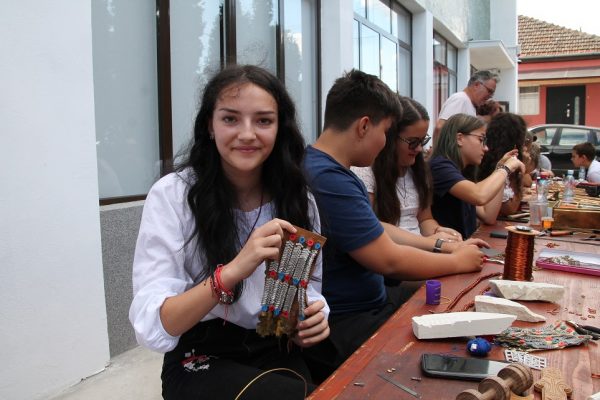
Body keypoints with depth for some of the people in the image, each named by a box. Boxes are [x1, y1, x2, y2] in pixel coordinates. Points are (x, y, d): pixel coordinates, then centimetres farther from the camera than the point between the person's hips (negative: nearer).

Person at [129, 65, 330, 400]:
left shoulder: (298, 199, 1)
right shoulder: (171, 195, -12)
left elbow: (309, 289, 10)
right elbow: (151, 329, -18)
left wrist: (311, 319, -14)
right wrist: (232, 271, -33)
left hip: (276, 352, 5)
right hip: (199, 361, -4)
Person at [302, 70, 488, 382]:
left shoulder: (328, 169, 8)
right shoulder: (328, 179, -25)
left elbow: (376, 232, 17)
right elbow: (389, 260, -22)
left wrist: (443, 246, 11)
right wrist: (459, 261, -6)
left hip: (364, 306, 10)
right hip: (341, 330, -10)